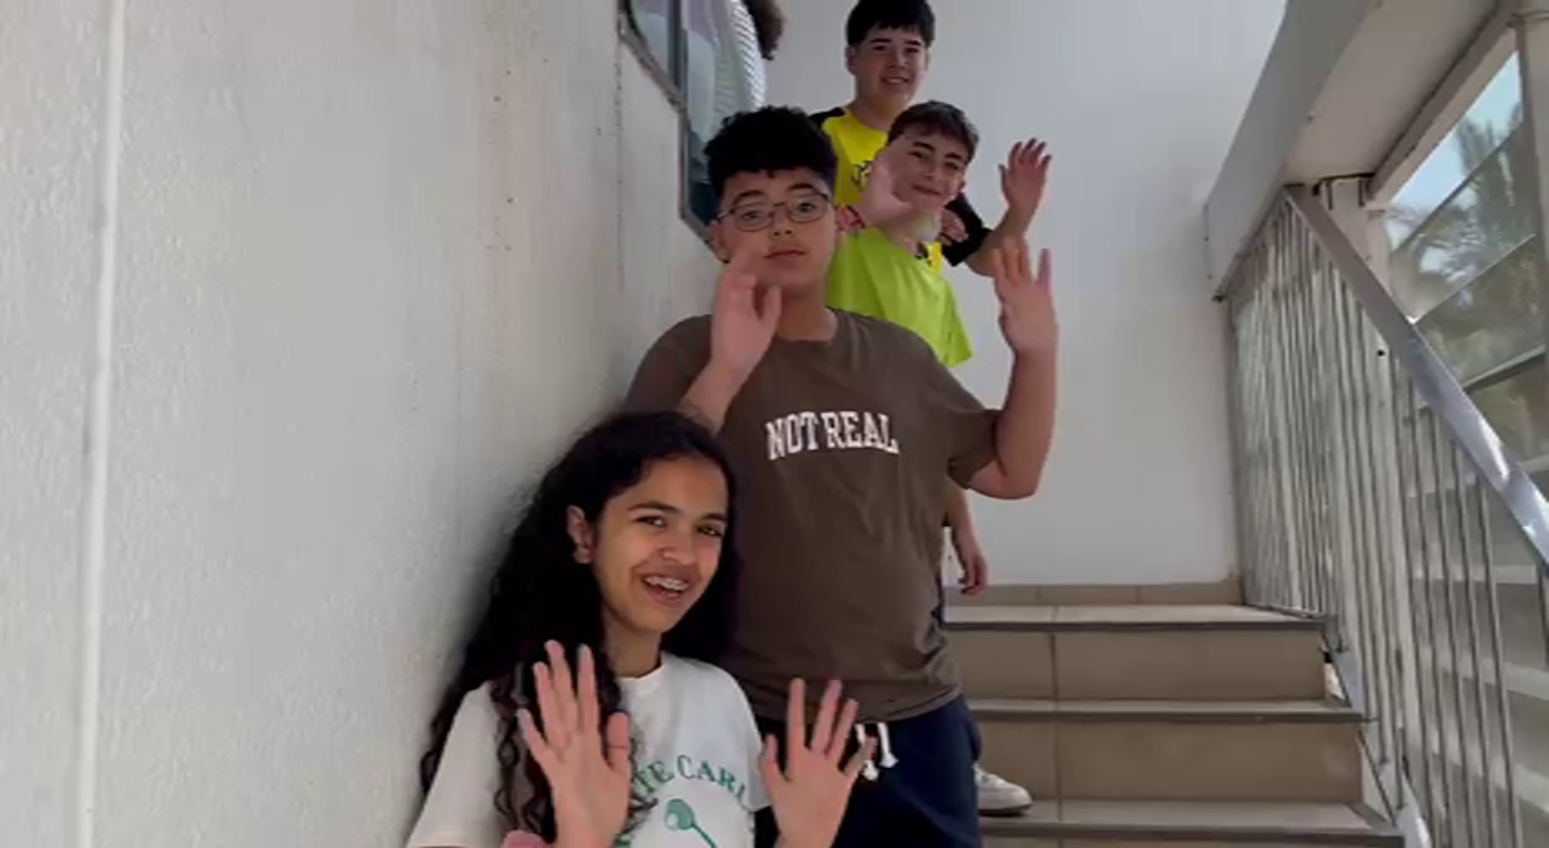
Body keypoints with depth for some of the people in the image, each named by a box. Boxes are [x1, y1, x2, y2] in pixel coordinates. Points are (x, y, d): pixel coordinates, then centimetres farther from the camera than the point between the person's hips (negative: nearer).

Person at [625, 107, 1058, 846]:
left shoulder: (897, 354, 8)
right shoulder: (695, 353, -5)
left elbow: (1010, 472, 13)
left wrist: (1034, 355, -2)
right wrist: (728, 370, -29)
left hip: (918, 714, 5)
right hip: (770, 728, -4)